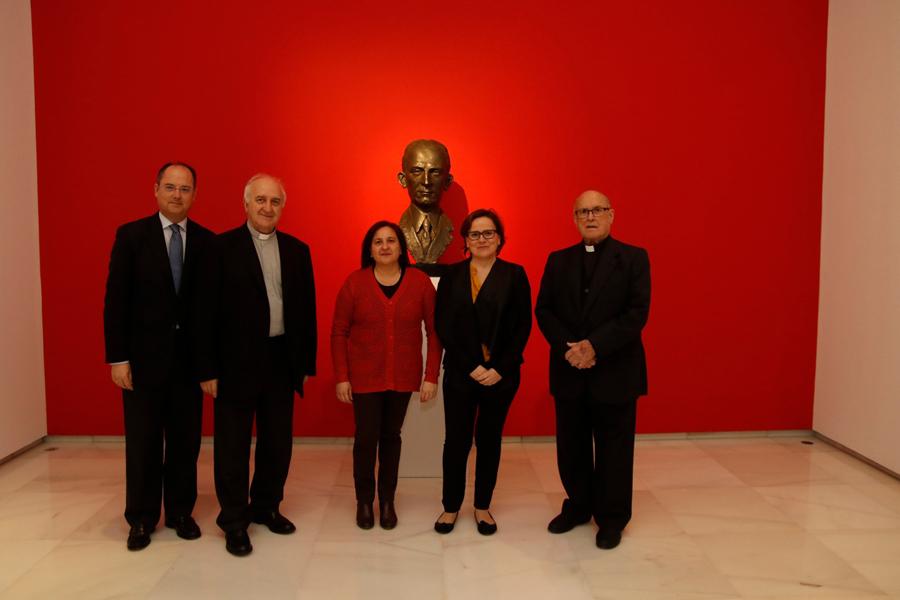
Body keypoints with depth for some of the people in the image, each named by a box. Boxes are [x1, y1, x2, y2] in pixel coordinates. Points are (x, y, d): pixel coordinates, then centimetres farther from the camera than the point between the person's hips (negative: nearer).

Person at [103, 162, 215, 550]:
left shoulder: (207, 240, 3)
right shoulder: (131, 235, -1)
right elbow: (116, 300, -3)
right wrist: (117, 358, -8)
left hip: (189, 356, 2)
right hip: (143, 356, -1)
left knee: (186, 440, 9)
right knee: (143, 442, 8)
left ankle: (180, 512, 26)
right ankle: (141, 519, 24)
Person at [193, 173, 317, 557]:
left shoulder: (297, 250, 8)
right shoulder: (223, 247, -5)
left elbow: (306, 309, 9)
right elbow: (207, 312, -7)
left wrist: (307, 362, 7)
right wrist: (207, 368, -10)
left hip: (282, 360, 4)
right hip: (236, 362, -4)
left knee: (278, 442, 14)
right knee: (233, 446, 7)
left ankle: (265, 507, 33)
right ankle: (234, 521, 22)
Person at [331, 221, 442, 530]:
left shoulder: (420, 281, -3)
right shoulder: (354, 282, -4)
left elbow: (434, 331, -2)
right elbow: (338, 333, -1)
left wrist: (432, 376, -6)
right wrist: (341, 377, -5)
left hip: (403, 376, 1)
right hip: (364, 376, -1)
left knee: (391, 436, 12)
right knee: (366, 437, 3)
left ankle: (387, 500, 29)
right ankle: (364, 501, 25)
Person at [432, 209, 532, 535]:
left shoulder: (514, 275, 2)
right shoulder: (451, 275, 3)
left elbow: (522, 327, -2)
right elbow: (443, 326, -2)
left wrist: (499, 369, -10)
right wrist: (470, 367, -10)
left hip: (501, 374, 0)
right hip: (459, 373, 0)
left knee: (489, 440, 11)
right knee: (456, 440, 5)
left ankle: (483, 506, 26)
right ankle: (451, 506, 22)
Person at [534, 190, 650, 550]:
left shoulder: (634, 258, -2)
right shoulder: (558, 260, 8)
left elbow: (637, 313, -11)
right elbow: (543, 310, 3)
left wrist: (595, 345, -19)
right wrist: (567, 347, -13)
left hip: (615, 372, -3)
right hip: (569, 372, 3)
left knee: (613, 450, 8)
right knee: (571, 448, 13)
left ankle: (612, 518, 26)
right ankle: (578, 506, 33)